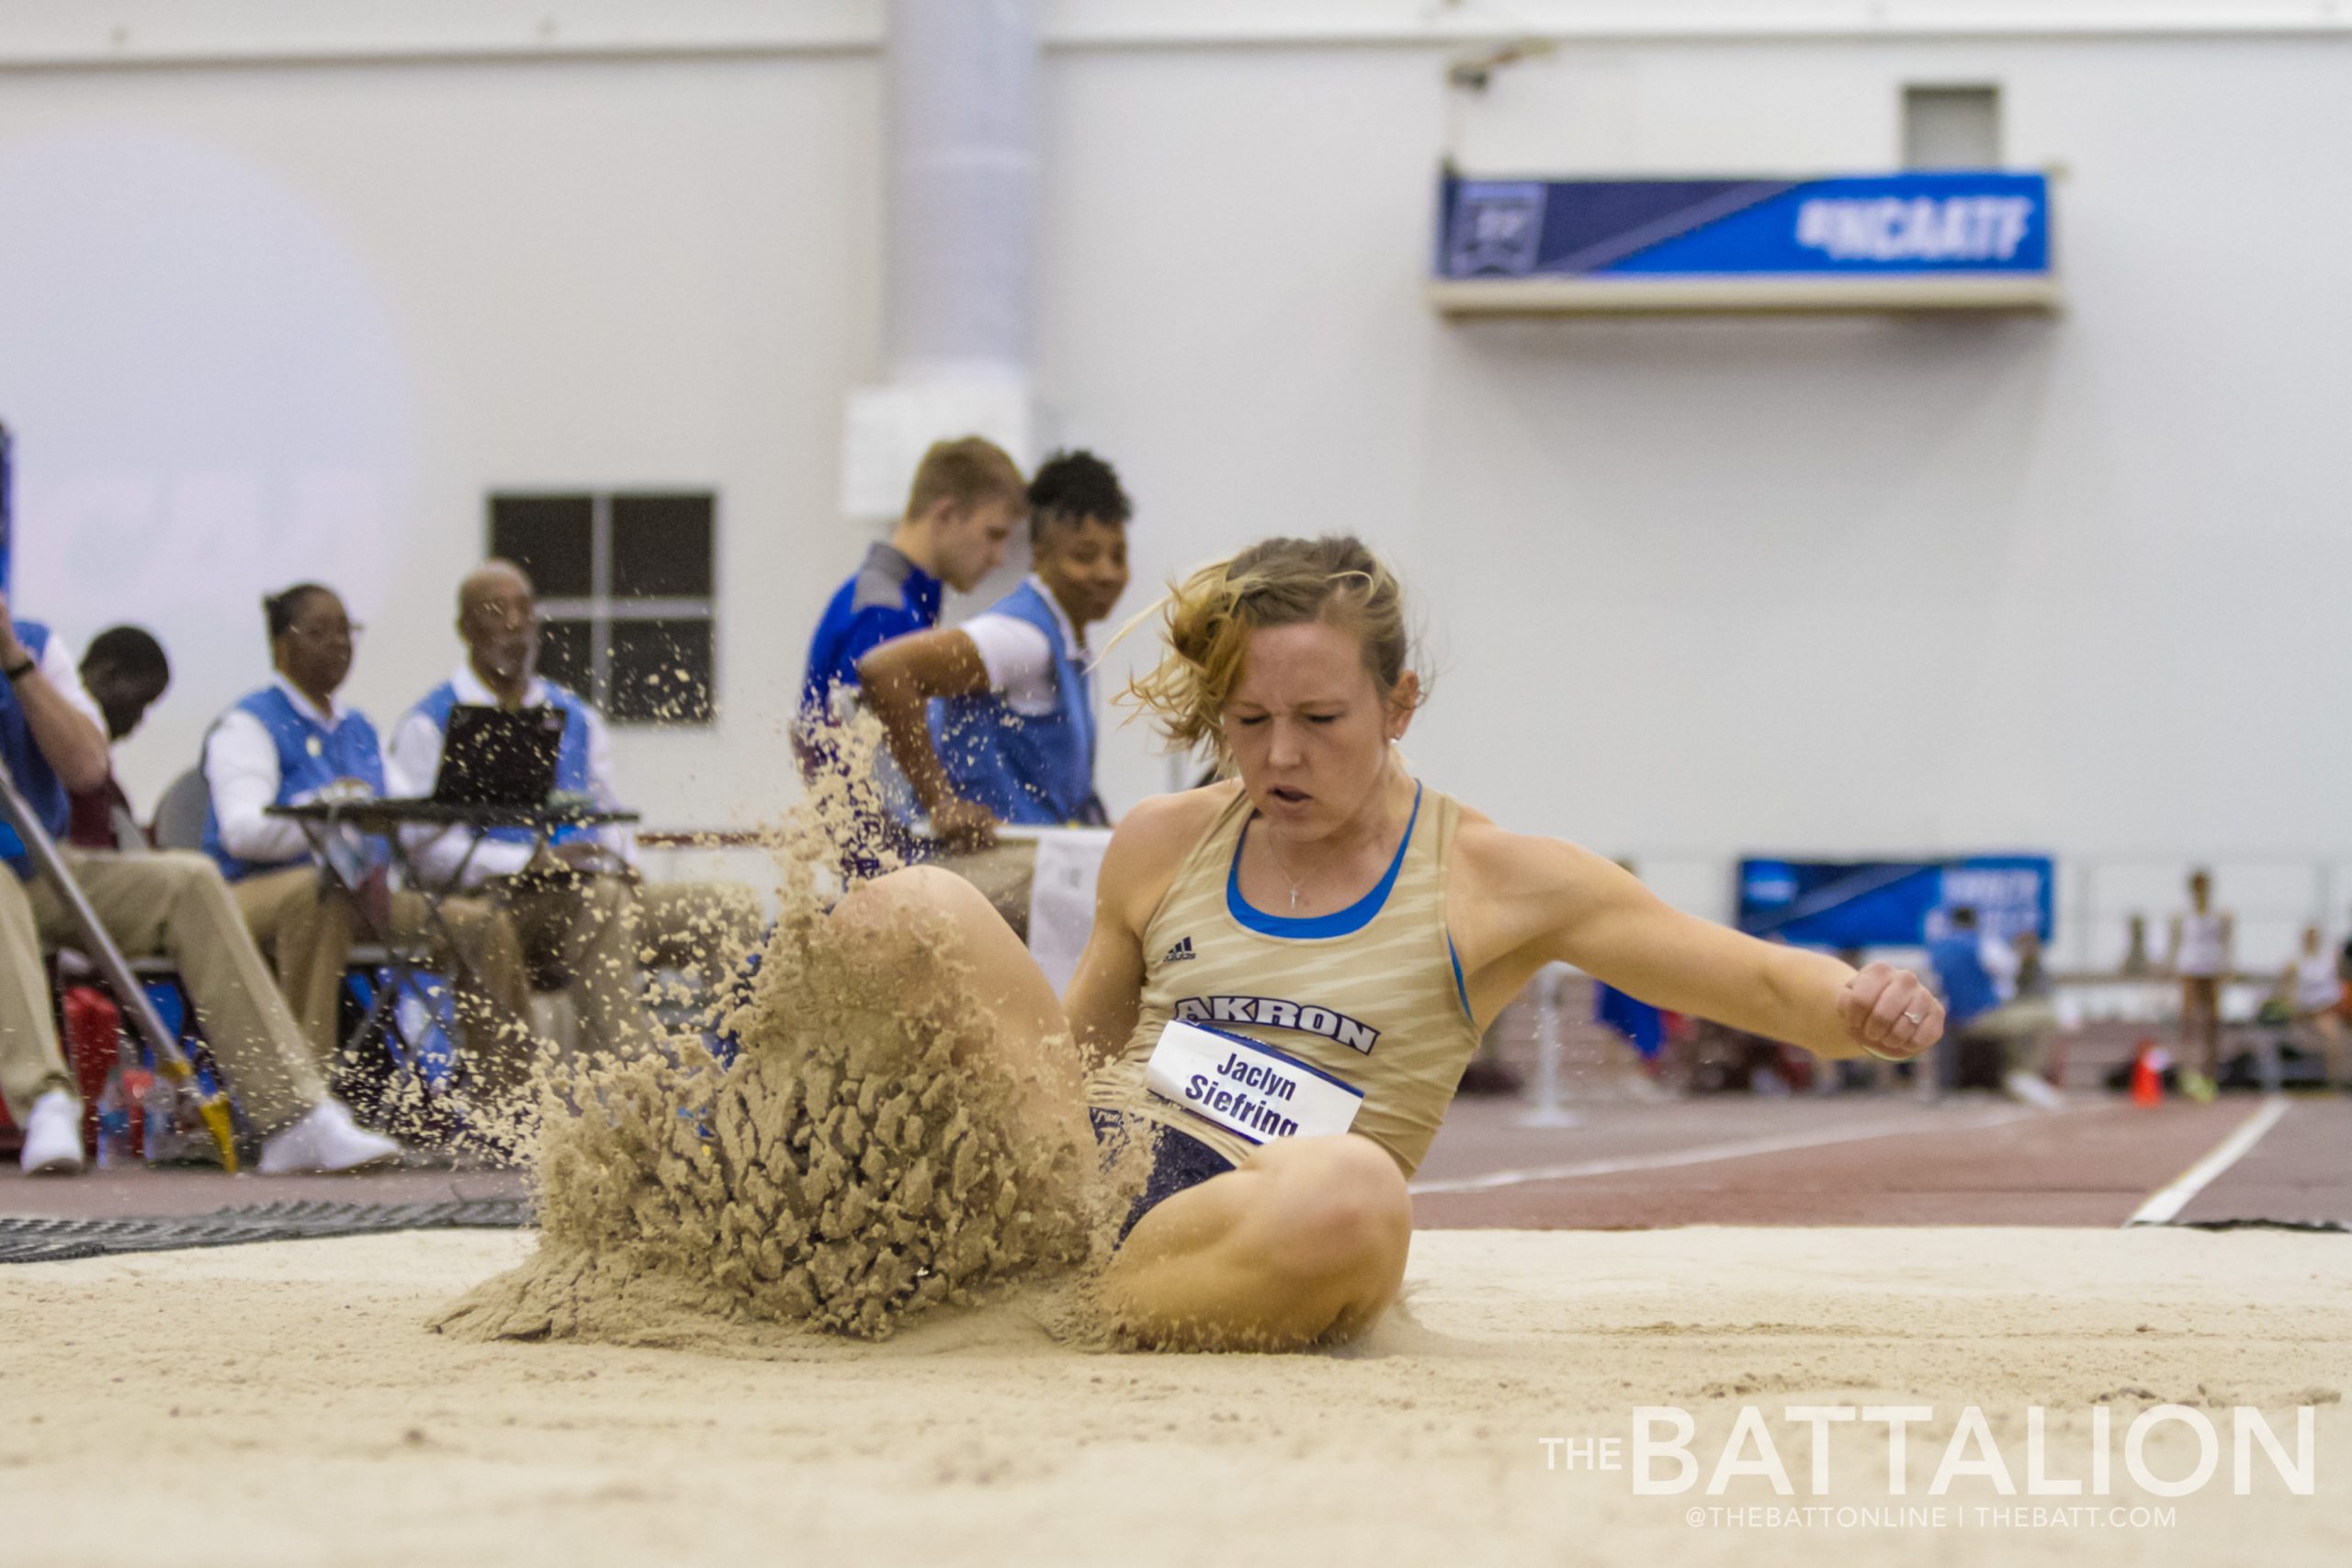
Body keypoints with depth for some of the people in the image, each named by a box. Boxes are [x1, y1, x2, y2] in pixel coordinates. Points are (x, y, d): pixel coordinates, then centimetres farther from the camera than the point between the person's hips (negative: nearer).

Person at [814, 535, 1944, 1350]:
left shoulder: (1494, 883, 4)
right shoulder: (1159, 848, 14)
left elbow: (1760, 981, 1)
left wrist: (1855, 1009, -21)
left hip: (1250, 1250, -3)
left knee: (1352, 1191, -42)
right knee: (920, 906, -15)